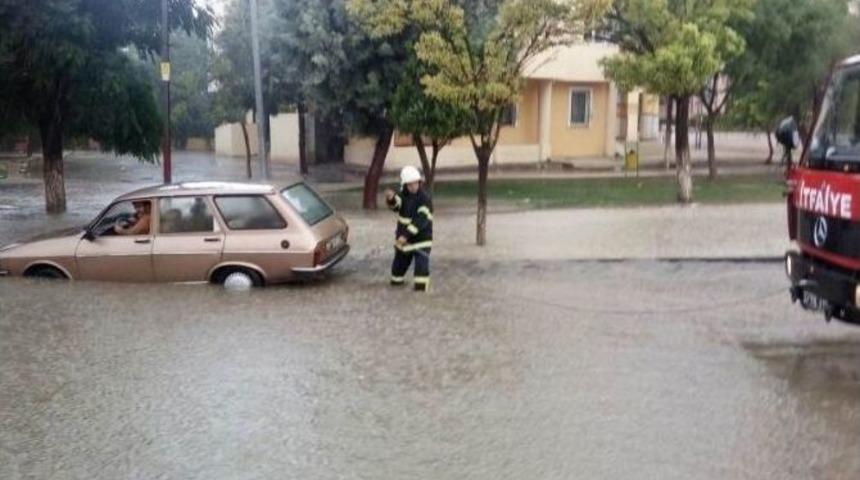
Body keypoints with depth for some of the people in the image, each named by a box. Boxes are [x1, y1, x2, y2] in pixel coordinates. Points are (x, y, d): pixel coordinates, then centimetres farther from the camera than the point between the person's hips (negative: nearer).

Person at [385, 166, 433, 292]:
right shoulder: (404, 194, 2)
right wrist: (391, 198, -37)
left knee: (421, 261, -16)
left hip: (421, 236, -6)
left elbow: (421, 220, -26)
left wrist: (406, 235, -32)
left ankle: (421, 286, -11)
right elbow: (395, 206, -13)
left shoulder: (425, 198, -20)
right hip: (403, 236, 6)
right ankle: (397, 280, 43)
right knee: (400, 259, 20)